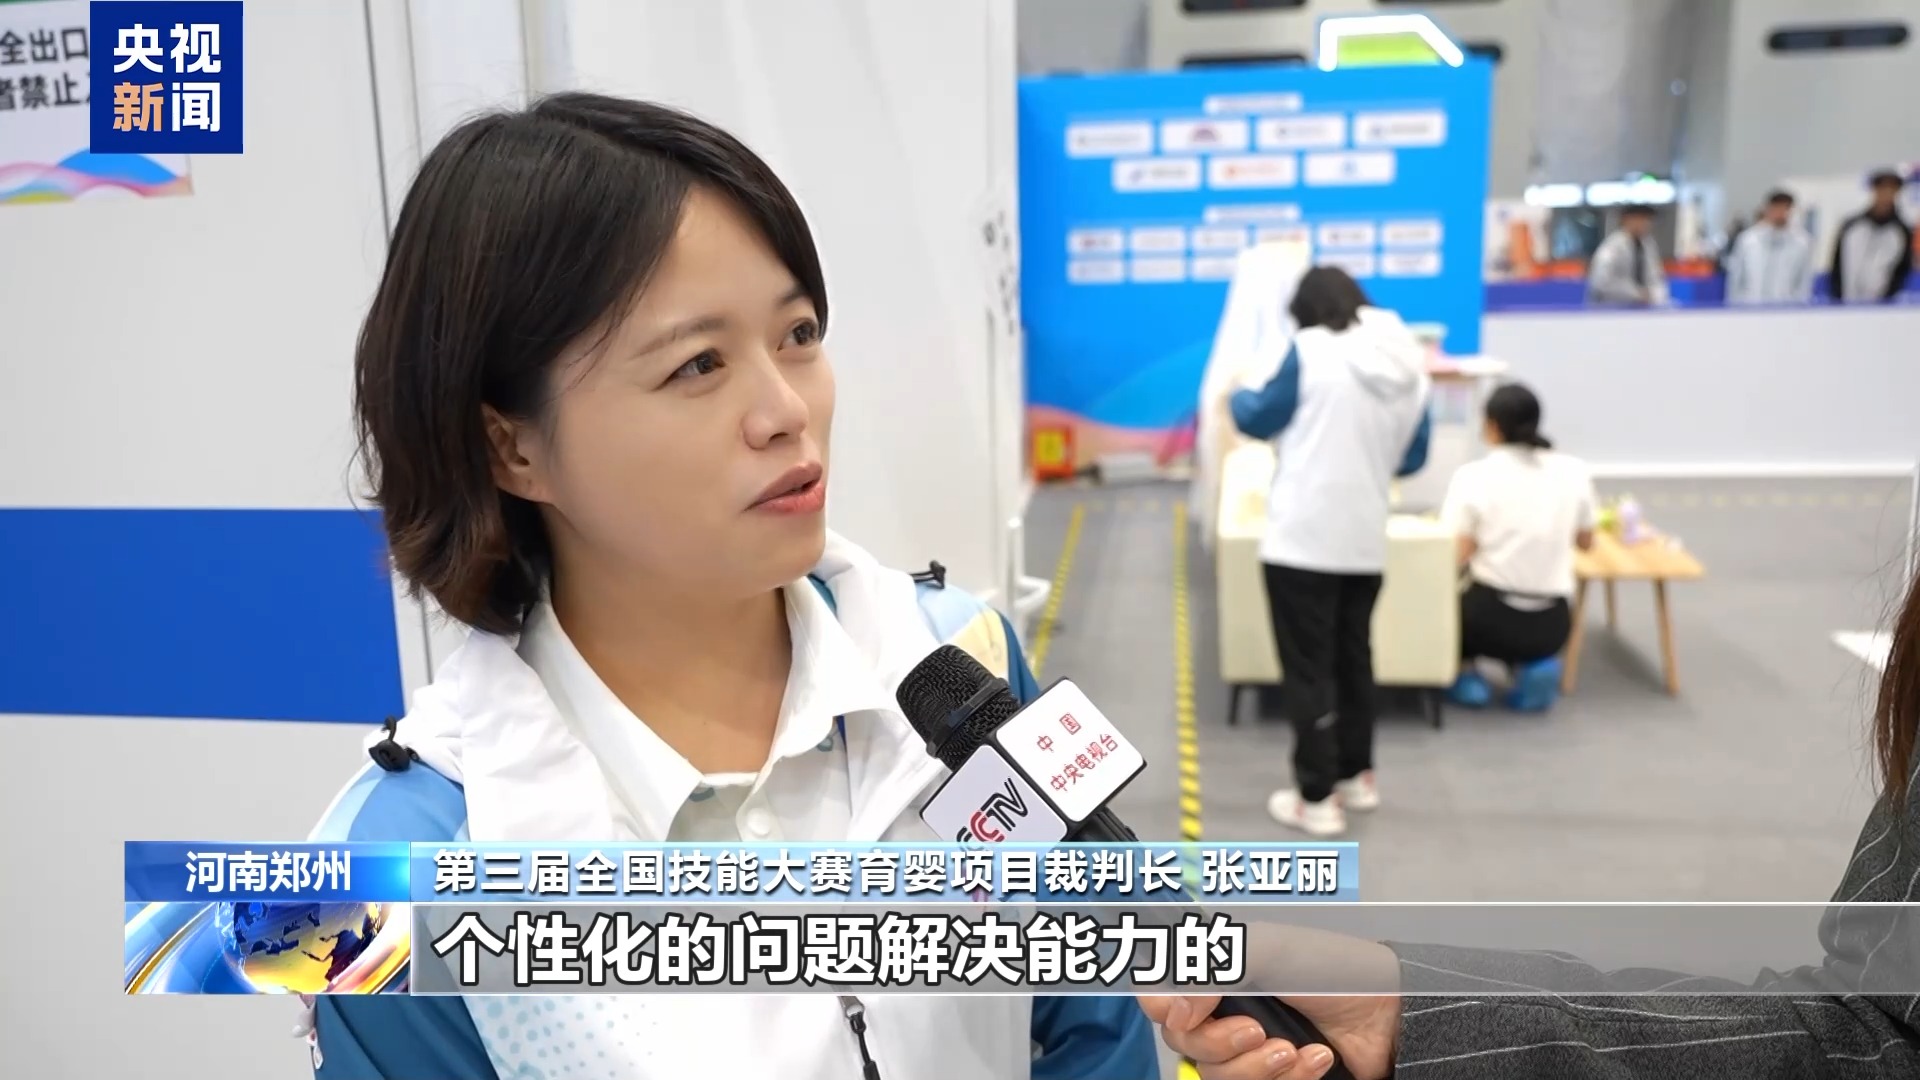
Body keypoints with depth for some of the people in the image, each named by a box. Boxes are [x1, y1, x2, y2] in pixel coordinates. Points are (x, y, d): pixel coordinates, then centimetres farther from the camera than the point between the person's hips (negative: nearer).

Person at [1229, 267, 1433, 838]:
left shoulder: (1313, 348, -9)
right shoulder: (1410, 363, 8)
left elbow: (1260, 419, 0)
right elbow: (1412, 458, 14)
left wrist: (1238, 399, 21)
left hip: (1302, 538, -6)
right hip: (1366, 541, 6)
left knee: (1307, 666, 2)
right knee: (1353, 655, 21)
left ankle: (1316, 798, 7)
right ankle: (1357, 775, 33)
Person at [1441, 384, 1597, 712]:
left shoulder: (1474, 474, -9)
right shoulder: (1574, 471, 1)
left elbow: (1458, 556, -12)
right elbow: (1586, 542, 14)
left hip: (1491, 618, -2)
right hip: (1551, 625, 2)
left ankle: (1466, 672, 9)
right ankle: (1533, 667, 8)